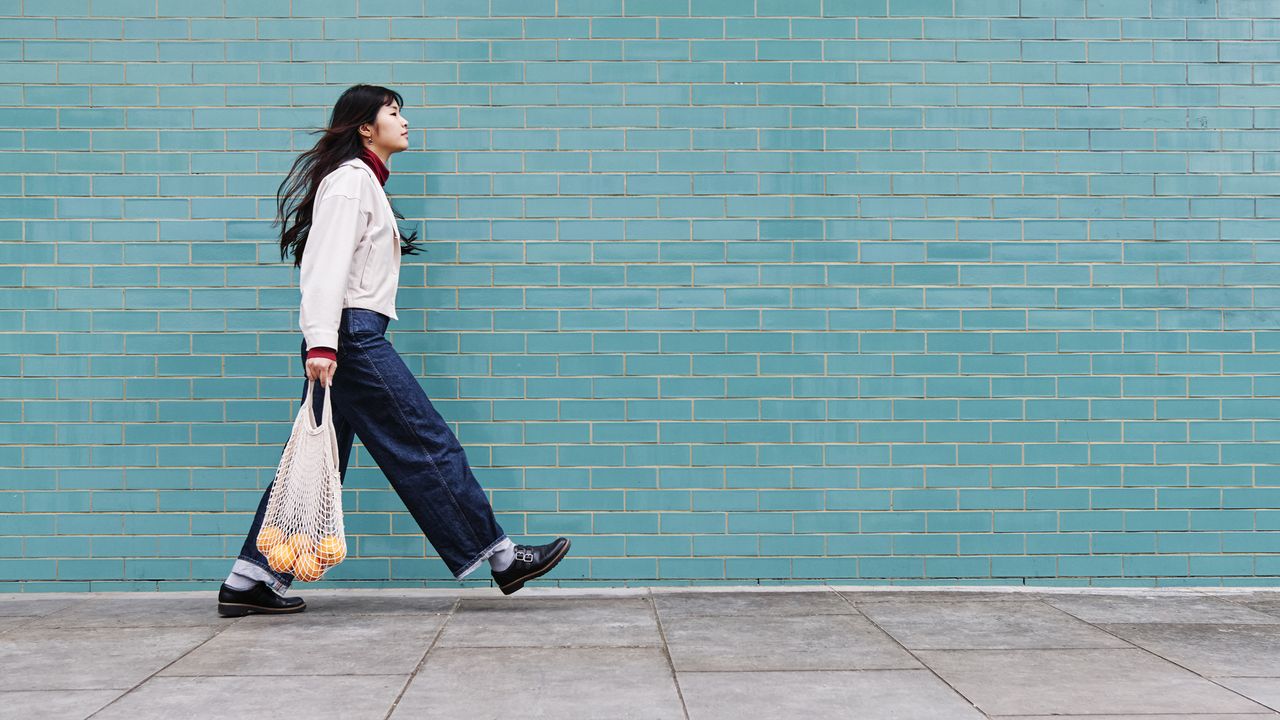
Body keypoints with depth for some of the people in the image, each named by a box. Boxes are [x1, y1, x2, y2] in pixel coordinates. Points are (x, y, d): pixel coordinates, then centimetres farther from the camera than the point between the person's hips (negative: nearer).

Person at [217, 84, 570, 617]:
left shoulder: (365, 181, 24)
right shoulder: (350, 178, -7)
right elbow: (326, 264, -19)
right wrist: (321, 342, -28)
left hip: (351, 338, 10)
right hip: (352, 336, -10)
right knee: (427, 445, -5)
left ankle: (250, 582, 10)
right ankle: (500, 557, 1)